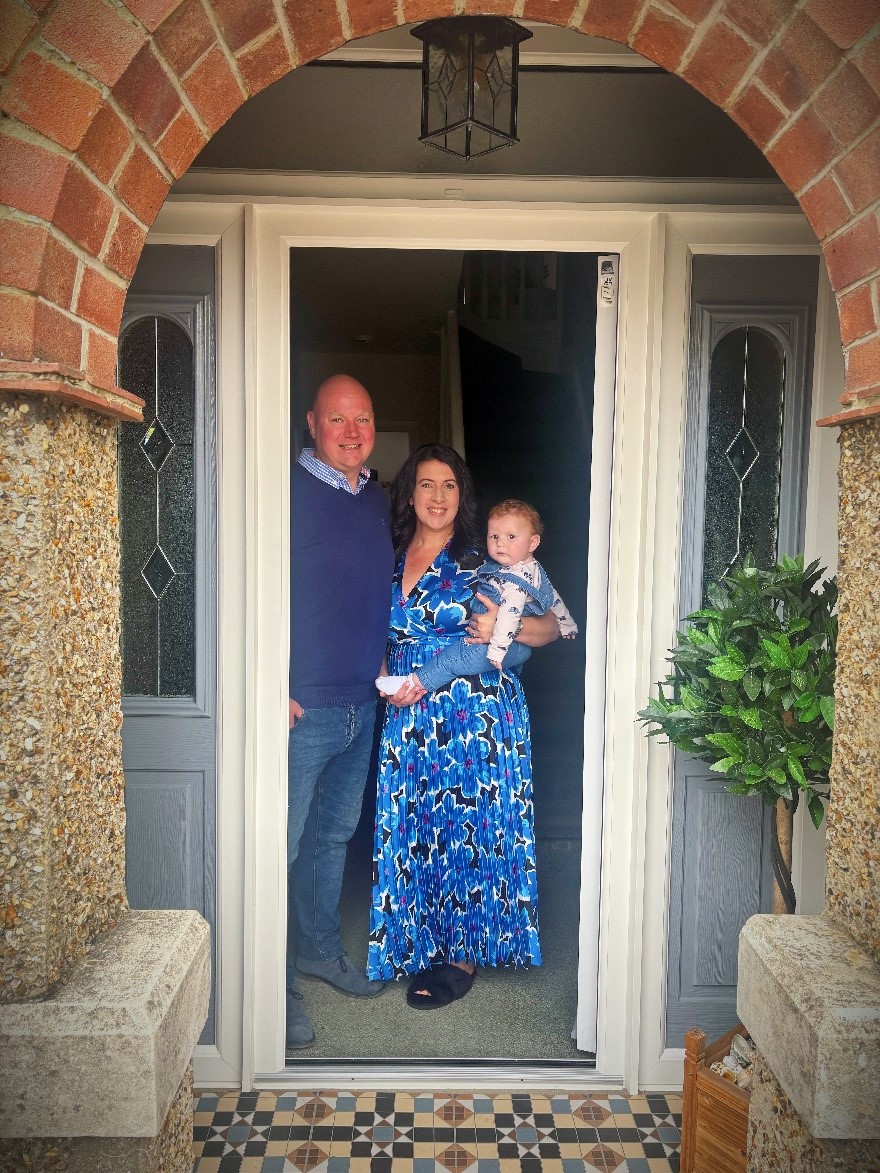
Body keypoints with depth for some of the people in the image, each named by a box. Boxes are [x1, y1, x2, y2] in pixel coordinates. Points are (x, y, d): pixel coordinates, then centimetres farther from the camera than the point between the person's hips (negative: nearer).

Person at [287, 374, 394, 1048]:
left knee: (336, 834, 20)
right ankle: (279, 984, 19)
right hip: (302, 708, -7)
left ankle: (321, 948, 38)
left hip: (363, 705, 7)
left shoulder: (377, 500, 12)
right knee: (285, 843, 3)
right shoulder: (290, 489, -11)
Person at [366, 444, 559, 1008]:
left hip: (477, 712, -4)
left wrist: (503, 628, -20)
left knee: (469, 826, 1)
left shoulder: (482, 560, -1)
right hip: (411, 716, 4)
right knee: (413, 829, 8)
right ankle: (424, 945, 27)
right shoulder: (391, 560, 10)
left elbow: (551, 627, 0)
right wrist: (395, 681, -2)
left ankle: (463, 954, 18)